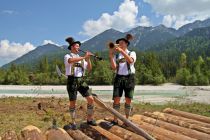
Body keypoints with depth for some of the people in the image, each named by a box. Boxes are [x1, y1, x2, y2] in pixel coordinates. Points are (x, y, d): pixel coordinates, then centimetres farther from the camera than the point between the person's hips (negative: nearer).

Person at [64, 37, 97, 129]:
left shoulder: (81, 58, 17)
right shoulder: (67, 56, 0)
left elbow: (89, 69, 11)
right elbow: (71, 60, -26)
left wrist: (88, 59, -3)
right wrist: (84, 57, -24)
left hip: (81, 81, 5)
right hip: (72, 81, -5)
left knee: (91, 99, -3)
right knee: (73, 103, -1)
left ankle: (90, 119, 13)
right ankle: (73, 122, 16)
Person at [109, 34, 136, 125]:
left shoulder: (132, 53, 7)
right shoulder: (116, 55, 13)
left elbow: (130, 61, -17)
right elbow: (114, 68, 0)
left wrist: (121, 51, -26)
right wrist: (111, 56, -12)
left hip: (129, 78, -1)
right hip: (119, 78, 1)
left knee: (128, 100, 0)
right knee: (116, 99, -6)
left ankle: (127, 120, 12)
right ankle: (115, 120, 3)